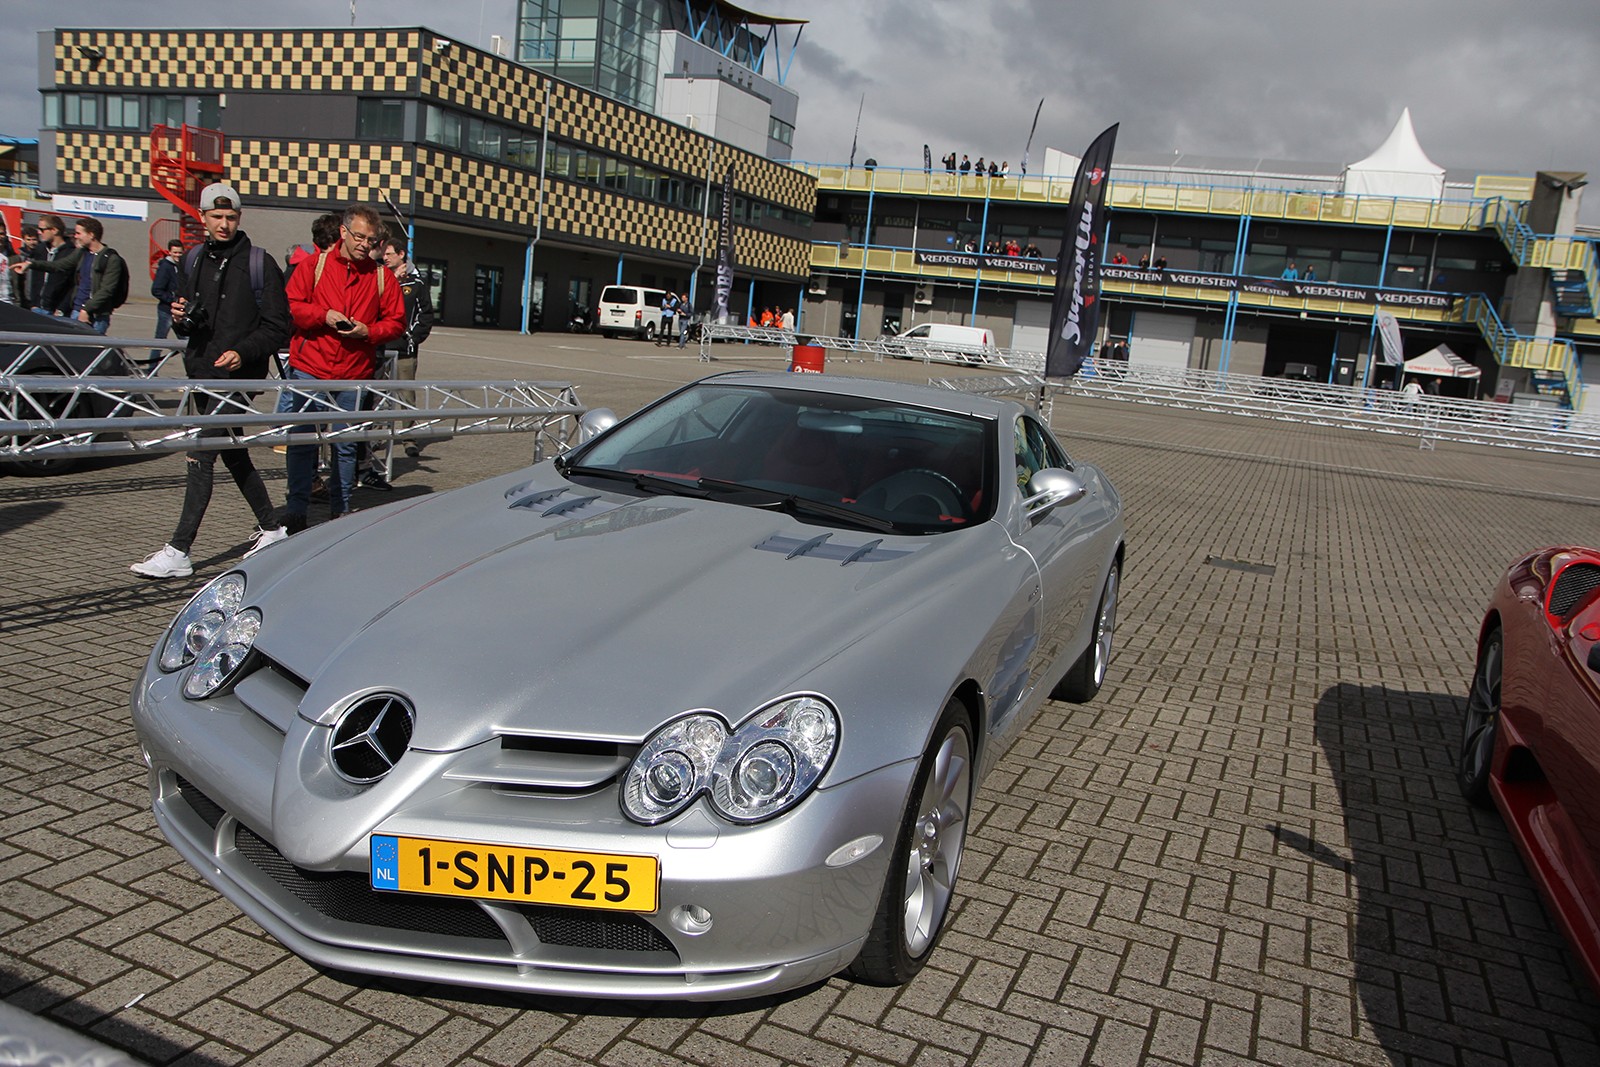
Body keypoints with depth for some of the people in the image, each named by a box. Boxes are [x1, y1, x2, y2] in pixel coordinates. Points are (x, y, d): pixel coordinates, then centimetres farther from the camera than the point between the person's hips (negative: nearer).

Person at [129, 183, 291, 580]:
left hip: (237, 374, -7)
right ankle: (271, 529, 29)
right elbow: (186, 327, 21)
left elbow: (277, 327, -8)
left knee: (200, 457, -12)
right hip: (201, 370, 7)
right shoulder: (194, 261, 14)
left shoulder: (259, 263, -5)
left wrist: (243, 352, -22)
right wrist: (181, 318, -2)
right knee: (233, 455, 15)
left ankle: (179, 552, -11)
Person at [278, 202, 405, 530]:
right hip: (309, 369, -1)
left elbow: (396, 322, 6)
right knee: (301, 442, 1)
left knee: (346, 446, 8)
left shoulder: (382, 277, 7)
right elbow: (291, 305, 0)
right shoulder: (315, 265, 4)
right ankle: (296, 511, 10)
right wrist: (324, 315, -15)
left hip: (355, 375, 1)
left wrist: (368, 331, -11)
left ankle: (341, 509, 19)